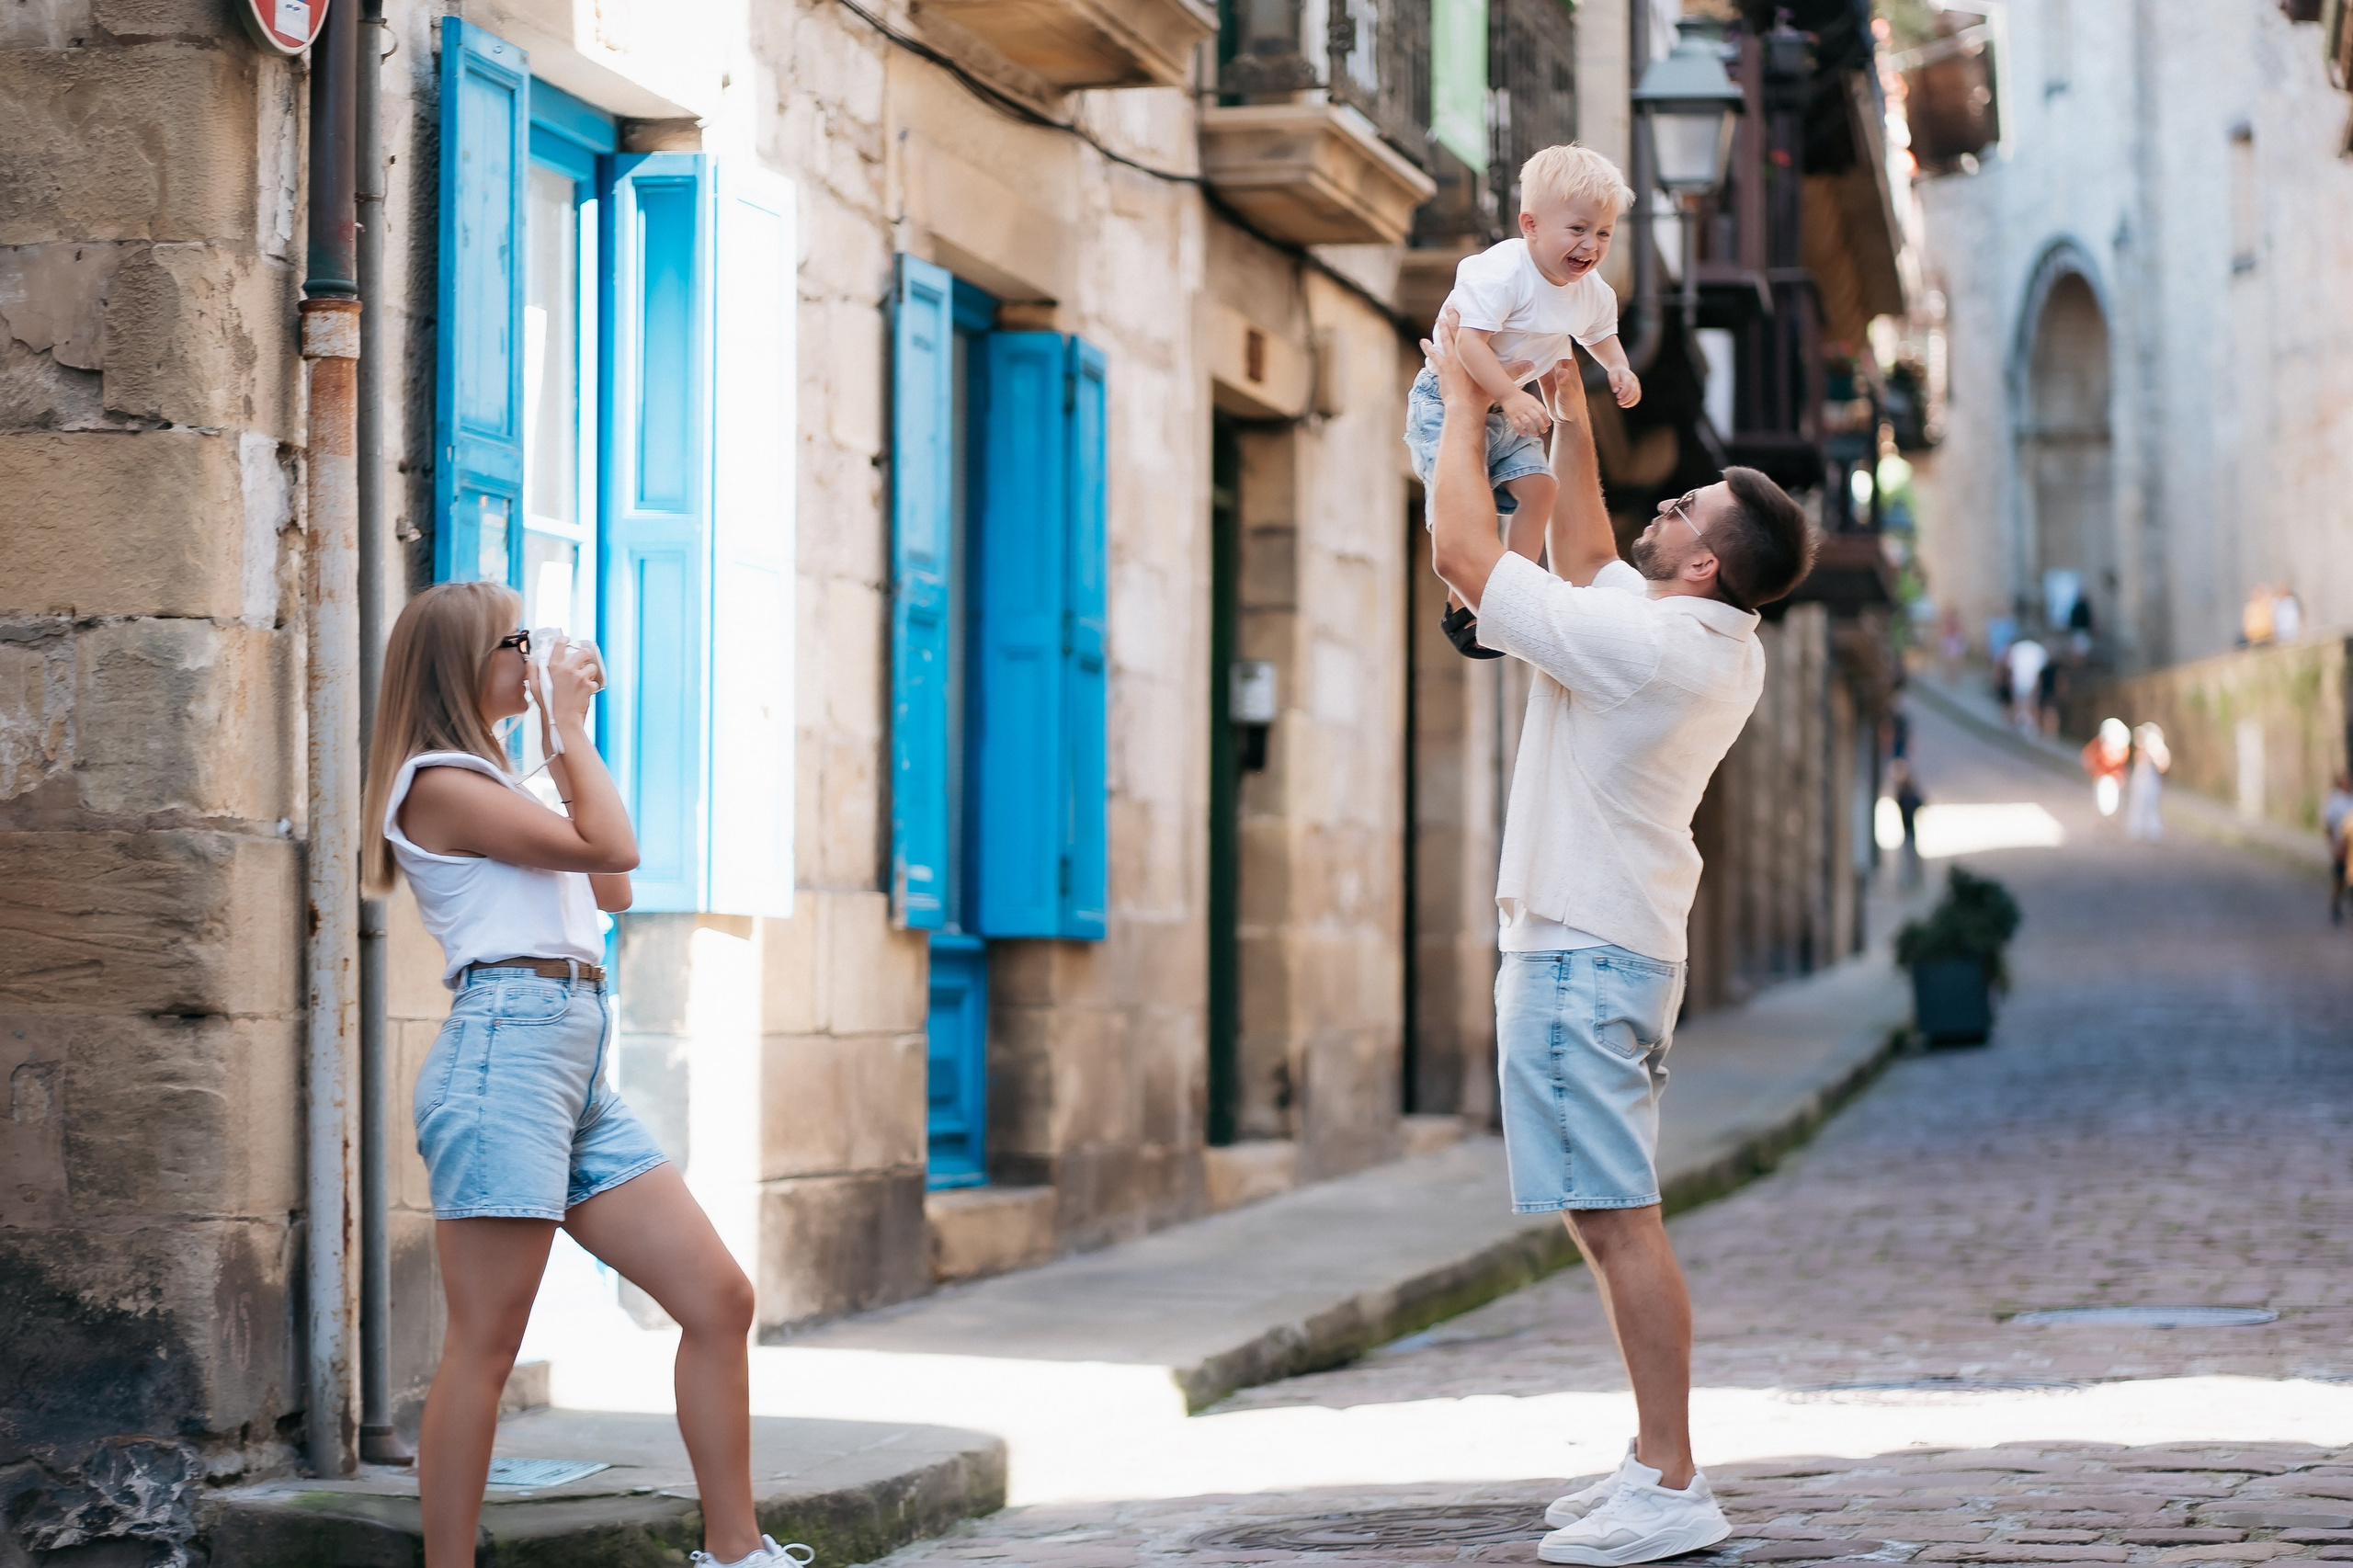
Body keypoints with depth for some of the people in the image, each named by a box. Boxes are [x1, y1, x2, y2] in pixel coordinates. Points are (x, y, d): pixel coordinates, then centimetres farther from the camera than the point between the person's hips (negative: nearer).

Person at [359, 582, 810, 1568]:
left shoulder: (484, 782, 25)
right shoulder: (439, 783, -6)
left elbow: (611, 887, 27)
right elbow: (611, 845, -12)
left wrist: (563, 745, 25)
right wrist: (568, 726, 2)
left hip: (579, 1075, 9)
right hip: (503, 1052, -9)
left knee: (719, 1299, 3)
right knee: (484, 1349, -8)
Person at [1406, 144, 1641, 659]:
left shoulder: (1593, 292, -3)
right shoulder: (1501, 273, -30)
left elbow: (1601, 334, 18)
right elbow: (1469, 340, -37)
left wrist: (1619, 369, -3)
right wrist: (1512, 397, -44)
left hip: (1509, 408, 8)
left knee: (1538, 486, -4)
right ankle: (1462, 606, 0)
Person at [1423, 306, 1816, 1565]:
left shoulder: (1638, 643, -19)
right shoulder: (1723, 646, 9)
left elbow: (1464, 552, -13)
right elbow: (1586, 560, 27)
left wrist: (1462, 400, -1)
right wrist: (1567, 418, 28)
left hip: (1579, 955, -10)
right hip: (1616, 945, 10)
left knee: (1617, 1218, -11)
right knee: (1603, 1217, 14)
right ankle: (1654, 1462, 16)